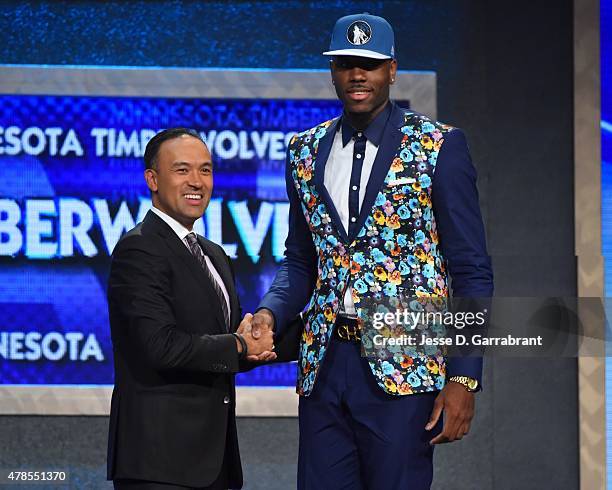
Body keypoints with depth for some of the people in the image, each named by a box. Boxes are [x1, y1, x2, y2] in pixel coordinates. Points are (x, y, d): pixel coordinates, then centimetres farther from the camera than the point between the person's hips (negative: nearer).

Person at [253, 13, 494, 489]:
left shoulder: (439, 146, -2)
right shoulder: (306, 151, 12)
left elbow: (472, 272, -3)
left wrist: (464, 378, -10)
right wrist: (269, 314, -2)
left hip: (403, 371, -4)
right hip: (323, 366, 4)